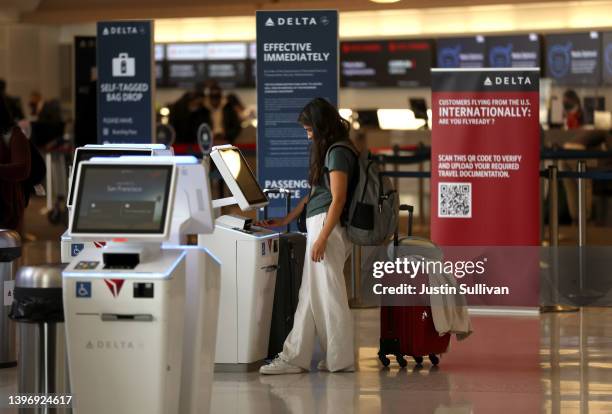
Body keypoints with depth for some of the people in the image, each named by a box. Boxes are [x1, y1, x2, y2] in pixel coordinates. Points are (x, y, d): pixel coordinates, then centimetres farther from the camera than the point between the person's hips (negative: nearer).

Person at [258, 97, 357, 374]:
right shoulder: (329, 151, 20)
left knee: (328, 294, -6)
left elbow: (338, 199, -17)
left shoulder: (338, 153, -10)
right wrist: (285, 221, 27)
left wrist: (322, 238, -21)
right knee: (310, 295, 7)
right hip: (318, 226, 10)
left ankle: (341, 360, -1)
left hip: (327, 226, -10)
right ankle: (294, 357, 7)